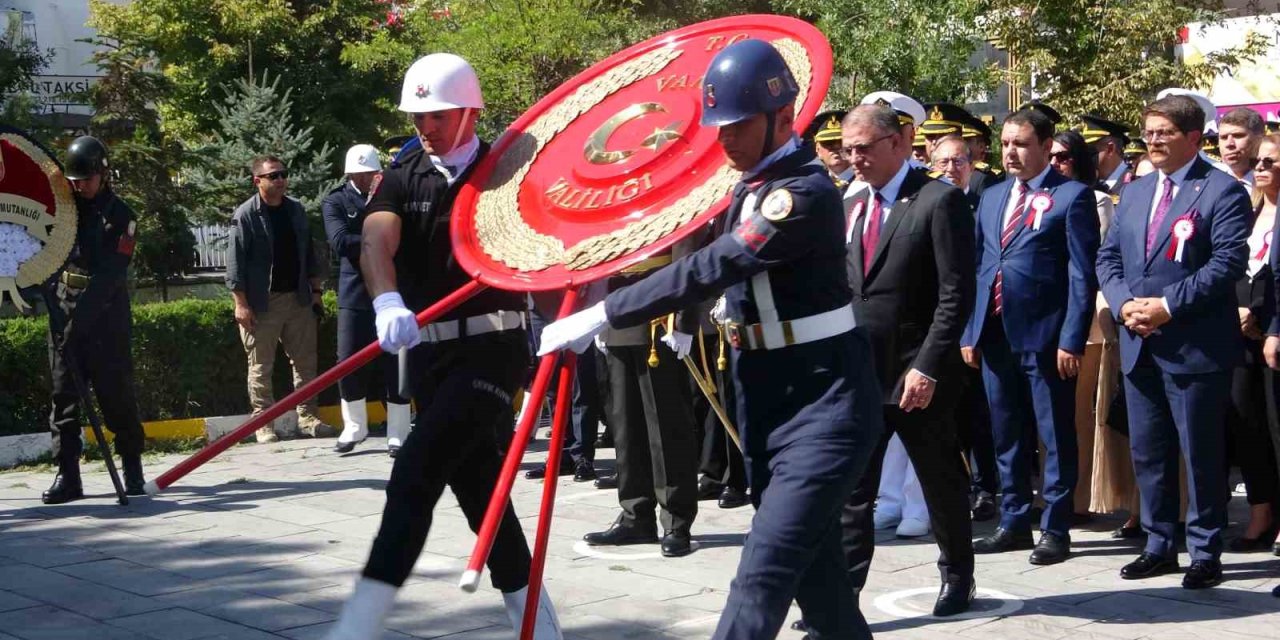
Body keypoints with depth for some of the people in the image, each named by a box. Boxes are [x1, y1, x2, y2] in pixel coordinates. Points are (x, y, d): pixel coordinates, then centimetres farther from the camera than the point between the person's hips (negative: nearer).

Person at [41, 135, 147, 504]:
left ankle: (132, 467, 16)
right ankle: (67, 474, 0)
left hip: (106, 313, -4)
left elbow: (109, 275, -14)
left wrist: (81, 316, -24)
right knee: (64, 391, 0)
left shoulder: (119, 215, -5)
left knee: (116, 391, 0)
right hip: (64, 308, 4)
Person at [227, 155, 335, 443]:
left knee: (305, 362, 7)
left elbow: (308, 254, 16)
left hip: (298, 299, 5)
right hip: (262, 302, -5)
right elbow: (235, 262, -10)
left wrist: (315, 292, 13)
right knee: (260, 367, 1)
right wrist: (241, 304, -14)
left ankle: (307, 417, 15)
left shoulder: (296, 210, 9)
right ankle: (264, 424, 6)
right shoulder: (246, 215, -8)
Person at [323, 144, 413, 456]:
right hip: (354, 293, 0)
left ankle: (398, 433, 8)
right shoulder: (335, 201, 4)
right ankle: (354, 427, 21)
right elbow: (340, 241, -11)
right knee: (349, 363, 2)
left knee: (395, 365, -1)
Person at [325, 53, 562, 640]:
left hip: (491, 347, -5)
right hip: (429, 351, 5)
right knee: (477, 487, 10)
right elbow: (376, 242, -14)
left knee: (415, 472, -17)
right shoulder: (401, 179, 5)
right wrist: (388, 303, -34)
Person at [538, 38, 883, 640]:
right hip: (769, 404, 10)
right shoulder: (752, 189, 10)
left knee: (760, 579, -16)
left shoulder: (804, 193, -20)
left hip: (823, 406, -10)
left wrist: (601, 316, -23)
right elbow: (722, 269, 26)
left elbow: (709, 269, -26)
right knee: (814, 576, 15)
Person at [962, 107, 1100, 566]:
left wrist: (1072, 340, -14)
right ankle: (1014, 523, 24)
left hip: (1044, 337, -6)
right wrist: (969, 331, 9)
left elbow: (1082, 275, -8)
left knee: (1056, 437, 3)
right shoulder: (991, 198, 16)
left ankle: (1056, 530, 9)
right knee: (1006, 436, 13)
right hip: (995, 335, 6)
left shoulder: (1072, 197, -4)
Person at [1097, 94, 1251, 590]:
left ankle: (1205, 553, 8)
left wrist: (1169, 305, -19)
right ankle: (1159, 545, 22)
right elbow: (1108, 257, 14)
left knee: (1201, 454, 0)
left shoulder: (1222, 191, -5)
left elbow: (1228, 262, -15)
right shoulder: (1134, 193, 16)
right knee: (1147, 452, 12)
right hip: (1139, 345, 7)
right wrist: (1125, 303, -5)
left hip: (1195, 348, -7)